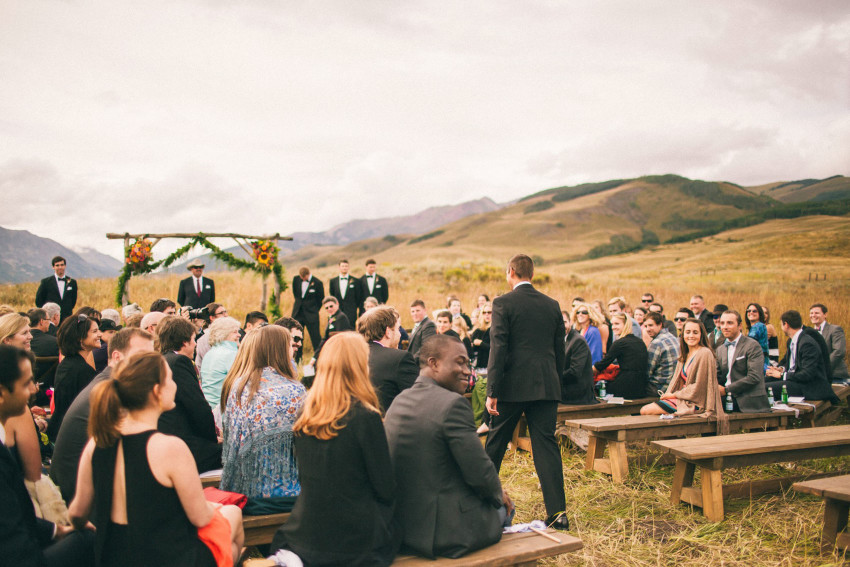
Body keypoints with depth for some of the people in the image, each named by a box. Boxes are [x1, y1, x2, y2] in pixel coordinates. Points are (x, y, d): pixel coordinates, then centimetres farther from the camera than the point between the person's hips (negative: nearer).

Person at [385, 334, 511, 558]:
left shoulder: (398, 401, 5)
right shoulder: (453, 404, -21)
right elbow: (480, 474, -19)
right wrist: (499, 495, 3)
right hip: (447, 533, -8)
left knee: (497, 501, 29)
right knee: (504, 507, 21)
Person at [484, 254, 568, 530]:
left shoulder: (503, 303, -7)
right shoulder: (552, 305, 7)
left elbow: (498, 348, -12)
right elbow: (559, 350, 11)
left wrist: (492, 391, -11)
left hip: (512, 386, -3)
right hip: (546, 387, 3)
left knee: (495, 443, 13)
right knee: (546, 446, 5)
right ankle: (558, 512, 2)